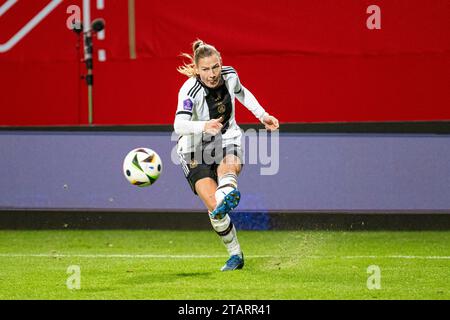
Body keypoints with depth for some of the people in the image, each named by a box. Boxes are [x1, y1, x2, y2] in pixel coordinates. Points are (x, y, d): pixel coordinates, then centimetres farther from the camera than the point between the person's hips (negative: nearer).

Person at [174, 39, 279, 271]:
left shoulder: (229, 76, -9)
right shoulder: (189, 90, -25)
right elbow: (179, 125, -42)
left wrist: (262, 115, 17)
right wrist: (205, 126, -59)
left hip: (228, 139, 3)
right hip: (195, 149, -3)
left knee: (229, 167, -36)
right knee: (214, 207, -19)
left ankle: (227, 196, -69)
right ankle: (235, 255, -1)